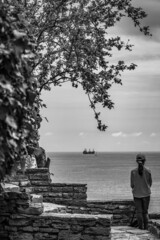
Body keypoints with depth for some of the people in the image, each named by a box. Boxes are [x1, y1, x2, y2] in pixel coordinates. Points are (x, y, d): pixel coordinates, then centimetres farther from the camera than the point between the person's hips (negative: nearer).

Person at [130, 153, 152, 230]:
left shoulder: (133, 172, -11)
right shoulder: (148, 171, -11)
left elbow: (132, 185, -4)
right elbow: (150, 183, 2)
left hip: (137, 194, -1)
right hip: (146, 193, 1)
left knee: (139, 211, 10)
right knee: (145, 211, 15)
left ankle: (141, 226, 11)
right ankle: (146, 226, 17)